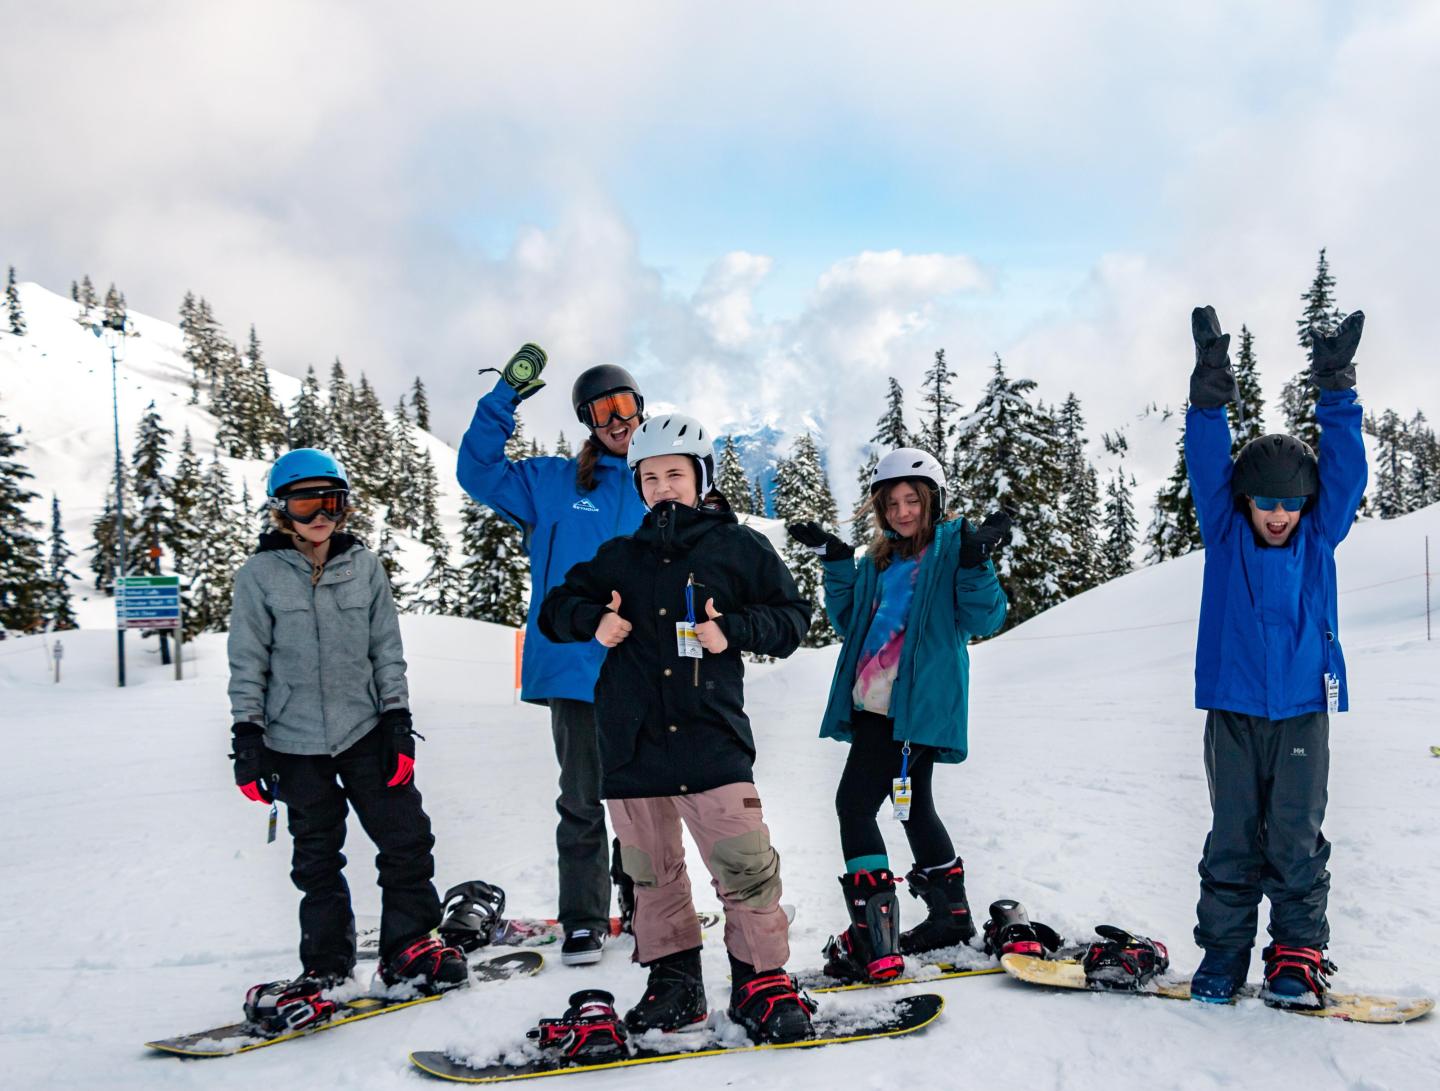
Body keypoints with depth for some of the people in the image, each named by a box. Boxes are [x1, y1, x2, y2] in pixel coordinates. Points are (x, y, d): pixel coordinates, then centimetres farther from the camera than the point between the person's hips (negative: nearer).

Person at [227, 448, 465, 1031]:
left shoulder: (365, 567, 2)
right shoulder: (259, 575, -3)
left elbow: (388, 652, 6)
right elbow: (247, 664, -1)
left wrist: (398, 722, 1)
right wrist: (247, 740, -5)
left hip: (365, 732, 2)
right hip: (296, 743, -2)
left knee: (407, 839, 2)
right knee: (317, 859, 9)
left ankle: (408, 947, 19)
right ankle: (326, 965, 24)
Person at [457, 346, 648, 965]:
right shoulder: (555, 484, 7)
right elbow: (478, 472, 4)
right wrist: (506, 397, -6)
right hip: (576, 665, -1)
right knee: (582, 800, 4)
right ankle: (583, 920, 16)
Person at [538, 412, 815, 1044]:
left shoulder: (739, 548, 5)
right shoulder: (619, 558, 13)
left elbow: (791, 619, 6)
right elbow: (556, 609, 20)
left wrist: (732, 630, -11)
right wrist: (592, 622, -2)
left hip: (711, 737, -3)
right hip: (631, 741, 4)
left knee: (745, 868, -8)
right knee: (651, 873, 11)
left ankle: (761, 980, 8)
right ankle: (674, 979, 25)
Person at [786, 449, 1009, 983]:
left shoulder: (952, 546, -2)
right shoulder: (879, 560, 18)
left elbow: (983, 619, -10)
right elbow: (850, 623, 18)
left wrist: (976, 563, -25)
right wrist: (835, 562, 9)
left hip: (917, 708, -8)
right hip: (875, 705, 8)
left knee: (855, 800, -16)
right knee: (913, 806, 18)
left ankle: (873, 939, -15)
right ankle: (951, 914, 34)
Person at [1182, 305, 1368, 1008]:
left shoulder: (1319, 539, 4)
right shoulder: (1225, 535, 2)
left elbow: (1345, 474, -5)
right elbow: (1207, 469, -8)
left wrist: (1336, 391, -12)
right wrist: (1210, 394, -19)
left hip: (1302, 712, 0)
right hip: (1232, 712, 0)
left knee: (1295, 839, 1)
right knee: (1232, 839, 5)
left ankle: (1299, 955, 12)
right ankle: (1222, 952, 14)